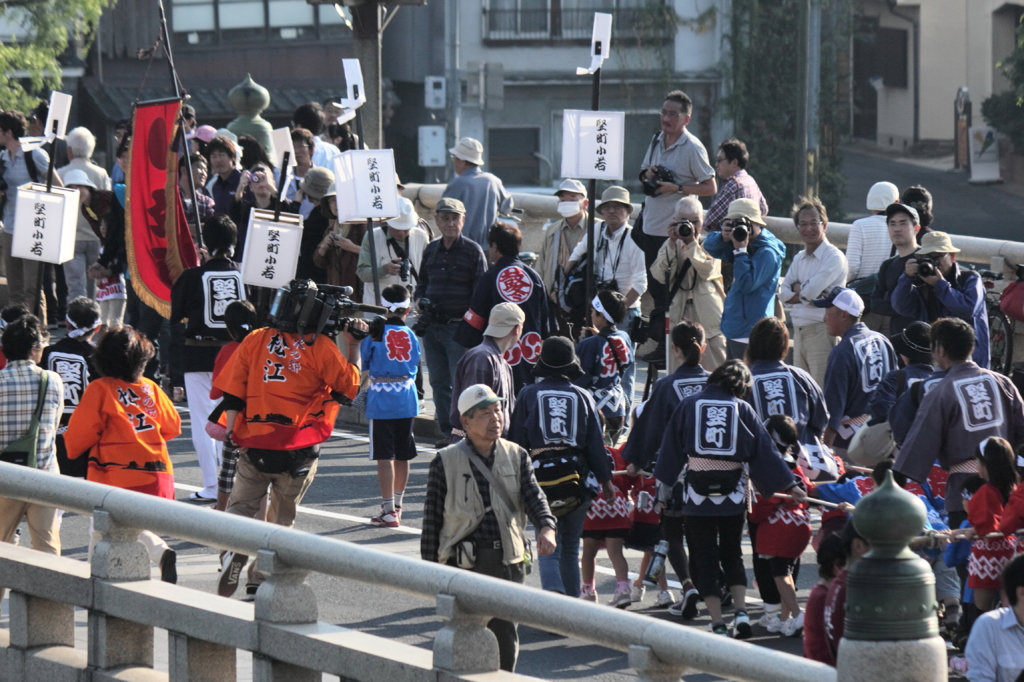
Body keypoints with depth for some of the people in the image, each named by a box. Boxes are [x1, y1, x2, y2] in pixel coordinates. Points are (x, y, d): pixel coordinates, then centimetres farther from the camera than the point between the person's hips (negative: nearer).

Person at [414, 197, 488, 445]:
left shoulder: (473, 251, -2)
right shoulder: (431, 250, 14)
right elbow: (422, 283, 24)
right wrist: (420, 300, 2)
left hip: (459, 326, -6)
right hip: (432, 325, 6)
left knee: (461, 382, -8)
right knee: (438, 381, 9)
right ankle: (445, 430, 15)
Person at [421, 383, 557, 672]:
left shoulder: (517, 457, 9)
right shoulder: (446, 462, -1)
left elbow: (534, 497, -3)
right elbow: (432, 517, 1)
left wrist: (546, 527, -24)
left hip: (507, 560, 3)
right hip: (464, 560, -3)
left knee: (506, 637, 7)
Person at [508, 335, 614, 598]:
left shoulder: (528, 395, 2)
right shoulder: (582, 397, 6)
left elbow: (516, 441, 2)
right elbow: (596, 443, 6)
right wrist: (606, 481, 12)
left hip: (540, 476, -2)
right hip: (576, 476, 2)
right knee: (571, 547, 15)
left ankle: (553, 590, -30)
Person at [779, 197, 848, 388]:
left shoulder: (834, 257, -8)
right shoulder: (799, 259, 17)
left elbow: (810, 290, -18)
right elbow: (784, 293, 6)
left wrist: (797, 288, 2)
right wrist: (809, 296, -9)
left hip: (822, 331, -8)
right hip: (799, 332, 8)